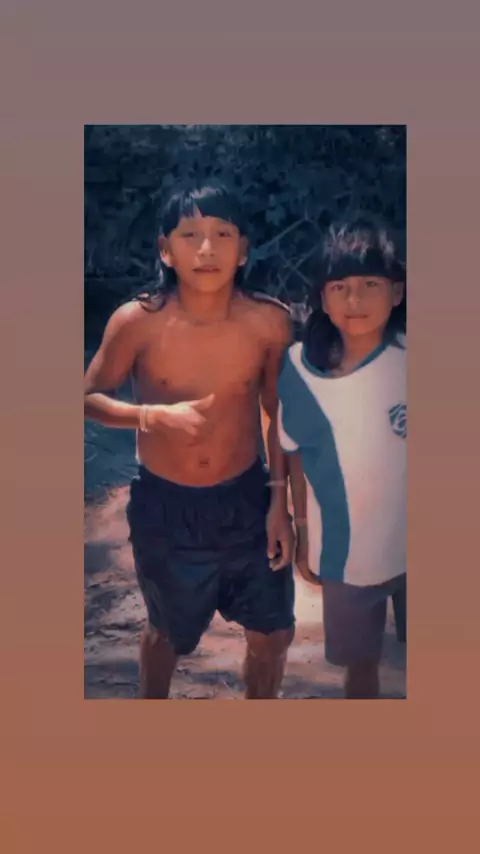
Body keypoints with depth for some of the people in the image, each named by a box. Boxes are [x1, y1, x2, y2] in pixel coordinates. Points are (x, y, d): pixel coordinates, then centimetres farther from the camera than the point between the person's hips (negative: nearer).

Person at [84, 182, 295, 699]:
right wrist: (152, 415, -25)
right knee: (170, 632, 21)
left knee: (273, 633, 14)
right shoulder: (137, 321, -19)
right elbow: (91, 398, -6)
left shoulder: (269, 322, -15)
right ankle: (152, 705, 53)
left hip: (245, 498, 1)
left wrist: (280, 500, -1)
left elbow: (277, 413, -1)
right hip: (163, 505, -1)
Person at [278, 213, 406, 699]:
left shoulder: (410, 356, -16)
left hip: (411, 543, -1)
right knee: (359, 663, 19)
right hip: (346, 550, 1)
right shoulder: (302, 366, -12)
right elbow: (297, 457, 1)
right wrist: (304, 537, 7)